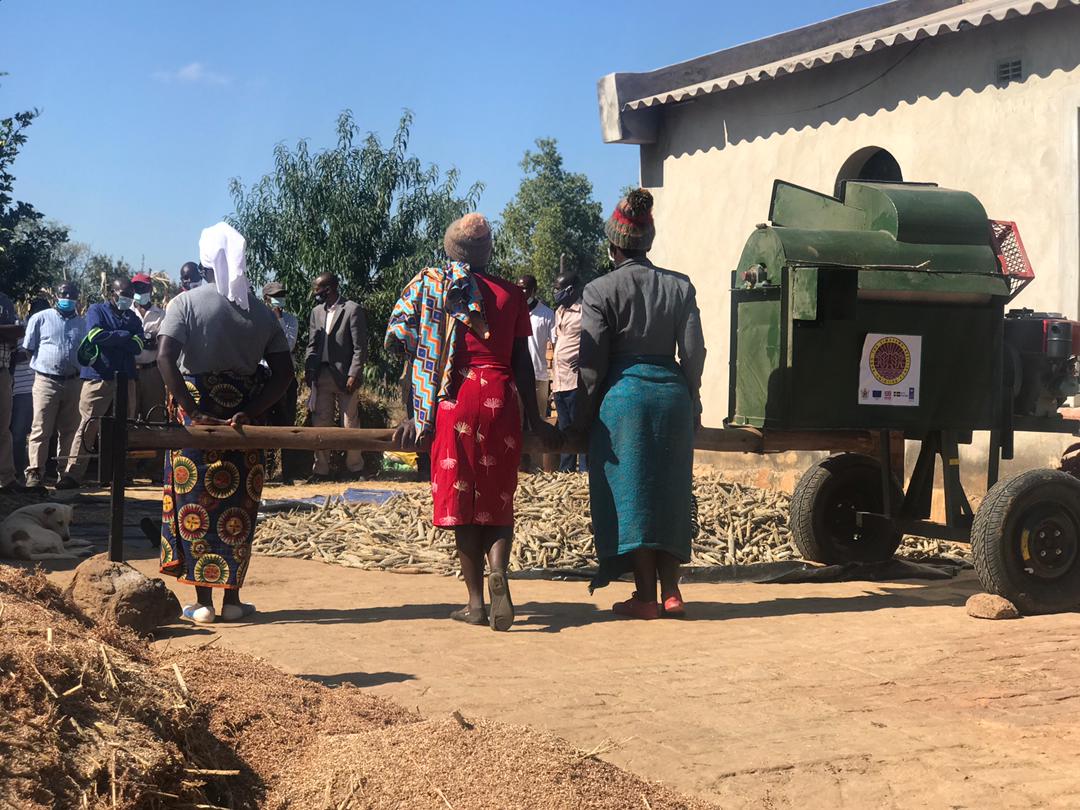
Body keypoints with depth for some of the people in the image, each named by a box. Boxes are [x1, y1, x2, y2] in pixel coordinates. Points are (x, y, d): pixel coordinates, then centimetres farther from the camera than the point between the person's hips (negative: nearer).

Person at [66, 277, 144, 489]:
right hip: (98, 377, -4)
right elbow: (95, 335, -13)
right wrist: (124, 336, -5)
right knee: (88, 426, -8)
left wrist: (110, 340, -9)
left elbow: (138, 346, -1)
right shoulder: (97, 311, 6)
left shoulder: (133, 318, 16)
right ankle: (74, 474, -8)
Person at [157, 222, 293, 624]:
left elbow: (165, 358, -18)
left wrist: (194, 414, -17)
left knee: (194, 504, 6)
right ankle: (232, 598, 16)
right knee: (237, 507, 10)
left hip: (195, 414, -2)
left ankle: (202, 601, 9)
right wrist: (249, 414, -8)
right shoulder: (261, 312, 4)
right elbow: (284, 373, -1)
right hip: (243, 418, 3)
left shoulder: (187, 303, -5)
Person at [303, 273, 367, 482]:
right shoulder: (317, 312, 14)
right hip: (321, 375, 5)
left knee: (350, 424, 1)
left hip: (344, 376, -5)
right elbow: (312, 345, 15)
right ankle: (321, 469, 12)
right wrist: (308, 370, 3)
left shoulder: (352, 310, -4)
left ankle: (355, 468, 12)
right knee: (319, 423, 5)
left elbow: (360, 347, -8)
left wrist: (354, 375, -14)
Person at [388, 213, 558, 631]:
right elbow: (522, 362, 7)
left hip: (453, 398, -1)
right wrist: (535, 419, 12)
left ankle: (476, 601, 6)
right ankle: (498, 569, -16)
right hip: (500, 398, 1)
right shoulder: (510, 294, 9)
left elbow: (414, 354, 0)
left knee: (461, 499, 5)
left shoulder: (430, 285, 6)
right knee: (498, 498, 10)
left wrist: (412, 416, 0)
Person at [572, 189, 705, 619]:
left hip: (623, 394, -4)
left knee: (629, 492, 1)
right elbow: (693, 351, 5)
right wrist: (692, 403, 15)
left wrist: (582, 417, 1)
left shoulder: (601, 290, -4)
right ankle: (670, 590, 11)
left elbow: (592, 362, -6)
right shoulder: (679, 286, 7)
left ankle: (645, 595, 2)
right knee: (669, 492, 12)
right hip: (672, 392, 4)